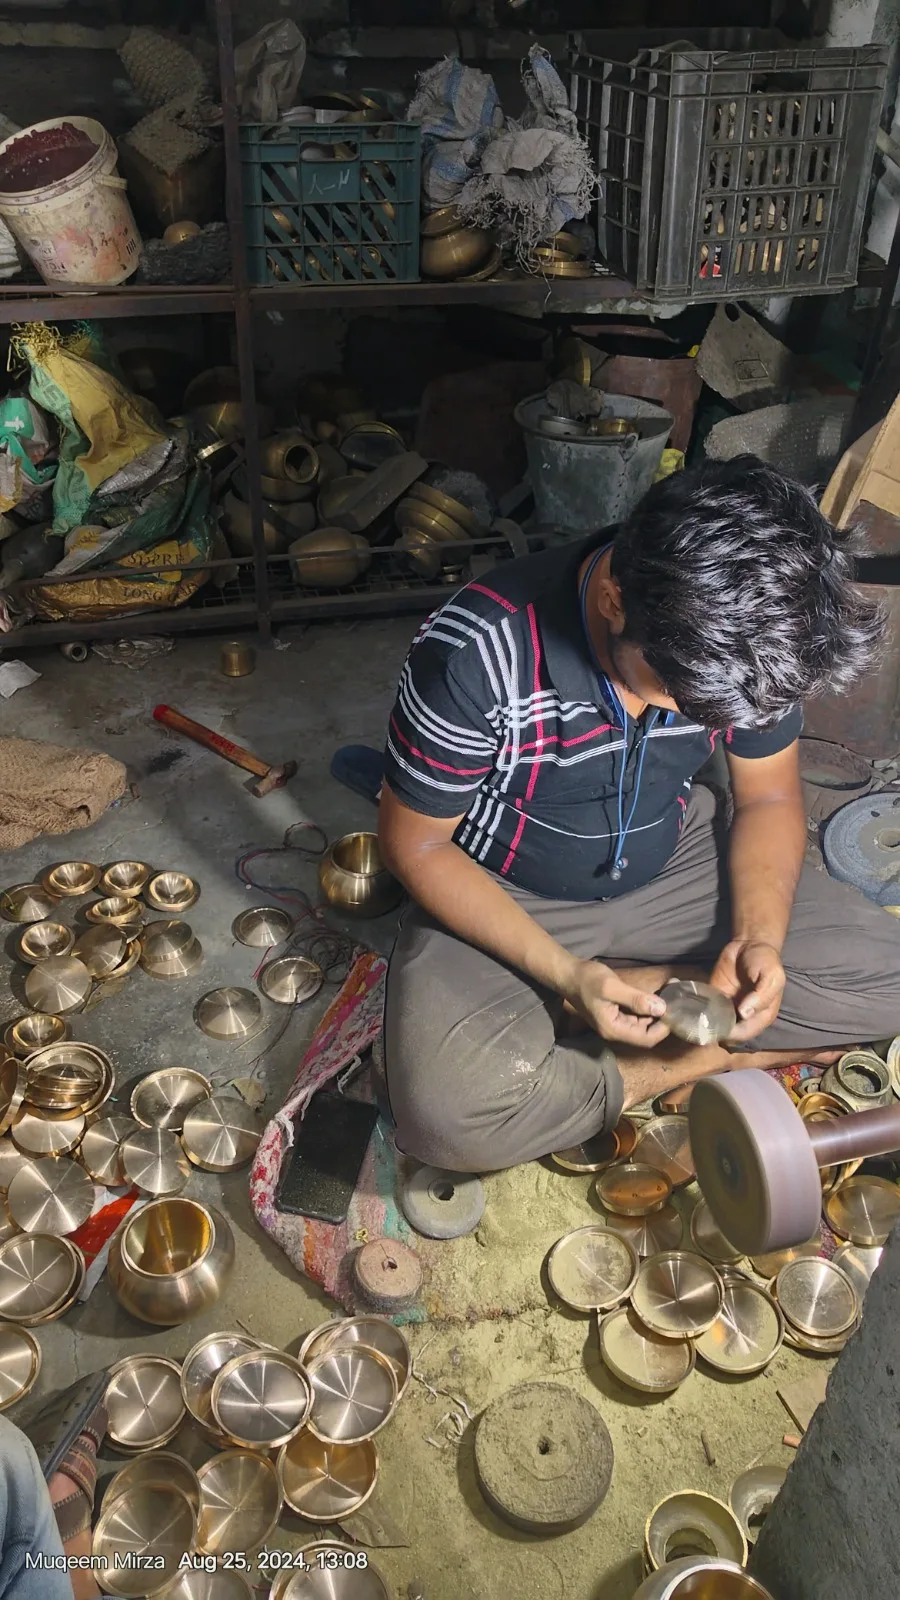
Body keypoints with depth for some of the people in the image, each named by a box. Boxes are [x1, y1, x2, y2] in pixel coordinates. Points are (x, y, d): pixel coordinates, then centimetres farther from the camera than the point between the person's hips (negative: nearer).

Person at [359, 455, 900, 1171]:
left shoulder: (747, 640, -15)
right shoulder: (476, 653, -30)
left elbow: (769, 799, 0)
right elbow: (417, 844, -17)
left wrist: (760, 938, -18)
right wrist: (562, 972, -26)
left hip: (676, 867, 5)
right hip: (505, 898, -4)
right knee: (448, 1116, -31)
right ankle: (668, 1069, -5)